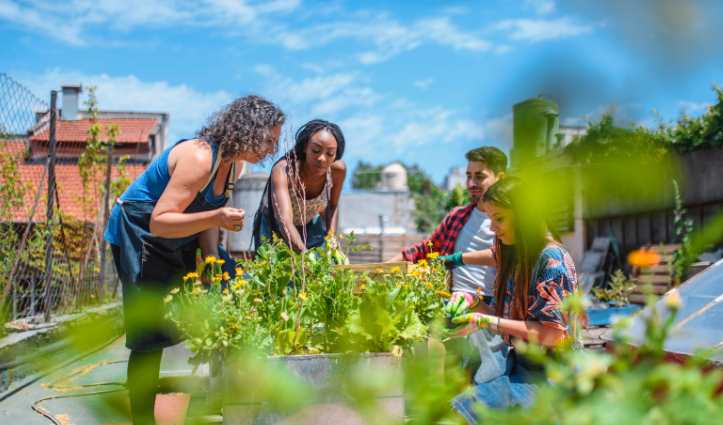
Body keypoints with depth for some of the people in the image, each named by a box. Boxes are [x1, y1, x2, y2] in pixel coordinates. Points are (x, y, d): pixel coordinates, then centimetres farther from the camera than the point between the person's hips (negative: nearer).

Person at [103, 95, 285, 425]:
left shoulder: (234, 163, -3)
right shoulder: (199, 159, -31)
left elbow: (207, 216, 5)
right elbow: (158, 223, -33)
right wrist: (214, 217, -44)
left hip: (180, 238, 9)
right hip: (139, 235, -9)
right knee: (152, 336, -9)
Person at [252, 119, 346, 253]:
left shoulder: (338, 170, -23)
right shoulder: (282, 170, -37)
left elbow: (332, 206, -2)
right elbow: (285, 222, -50)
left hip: (310, 225, 3)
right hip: (274, 226, -3)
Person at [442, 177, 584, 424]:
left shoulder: (552, 259, -16)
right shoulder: (517, 254, 7)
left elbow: (554, 334, -18)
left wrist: (488, 322, -18)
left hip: (547, 374, -7)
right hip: (518, 362, 7)